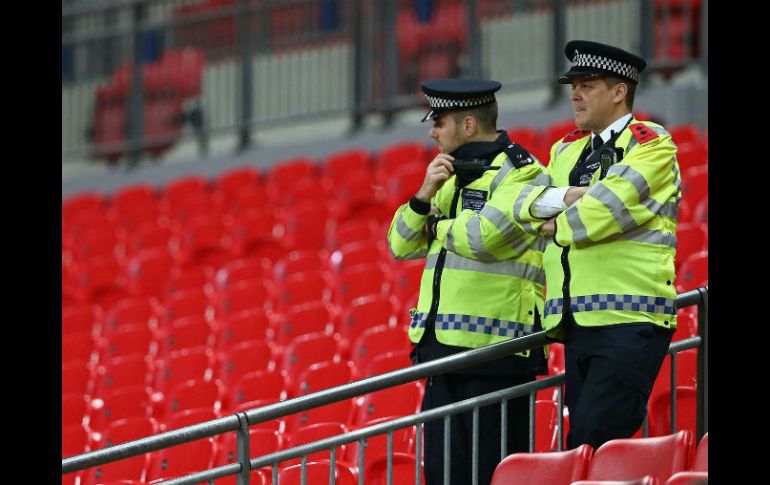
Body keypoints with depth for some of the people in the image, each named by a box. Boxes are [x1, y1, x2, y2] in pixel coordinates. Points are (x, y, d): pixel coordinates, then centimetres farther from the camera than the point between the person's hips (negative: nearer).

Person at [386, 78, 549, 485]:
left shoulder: (520, 174, -6)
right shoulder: (453, 178, 20)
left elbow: (484, 240, -20)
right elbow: (401, 245, 16)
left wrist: (439, 224, 0)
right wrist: (426, 196, -2)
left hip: (493, 350, -8)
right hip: (444, 346, 8)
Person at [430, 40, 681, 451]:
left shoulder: (652, 147, -1)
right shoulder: (567, 151, 21)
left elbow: (608, 206, -14)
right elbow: (511, 199, 10)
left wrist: (557, 226, 1)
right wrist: (564, 196, -8)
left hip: (628, 323, -7)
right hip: (579, 324, 7)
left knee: (593, 442, -18)